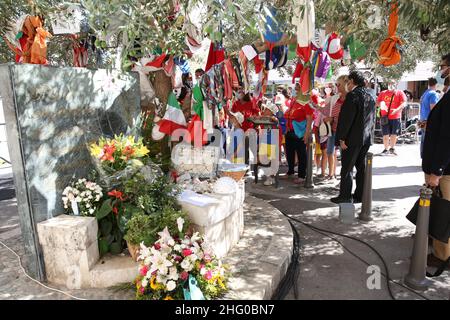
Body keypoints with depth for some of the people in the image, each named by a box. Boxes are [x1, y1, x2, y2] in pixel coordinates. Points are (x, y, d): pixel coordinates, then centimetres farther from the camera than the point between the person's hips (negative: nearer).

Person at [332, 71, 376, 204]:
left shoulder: (352, 95, -13)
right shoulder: (370, 97, 13)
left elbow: (346, 118, -18)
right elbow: (372, 119, 17)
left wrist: (341, 138, -15)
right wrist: (369, 135, 22)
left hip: (353, 139, -8)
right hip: (366, 138, 8)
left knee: (347, 168, -1)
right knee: (361, 168, 13)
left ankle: (345, 196, 3)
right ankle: (360, 195, 20)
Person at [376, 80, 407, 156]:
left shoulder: (400, 93, 4)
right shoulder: (383, 93, 12)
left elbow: (403, 103, -6)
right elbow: (377, 102, 11)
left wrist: (397, 110, -23)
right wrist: (381, 104, -13)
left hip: (396, 117, -1)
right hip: (385, 117, 1)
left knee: (394, 134, 5)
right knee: (385, 134, 1)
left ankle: (392, 148, 20)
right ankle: (386, 149, 12)